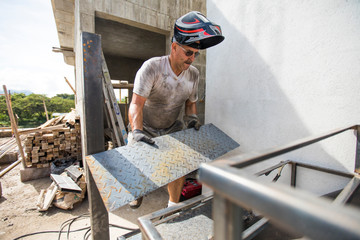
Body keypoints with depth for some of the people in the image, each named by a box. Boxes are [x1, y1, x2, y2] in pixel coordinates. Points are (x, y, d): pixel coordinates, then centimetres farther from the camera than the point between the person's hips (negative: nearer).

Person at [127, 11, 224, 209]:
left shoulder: (193, 75, -7)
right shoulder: (152, 67, -23)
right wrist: (137, 132, -44)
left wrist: (191, 118, -13)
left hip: (171, 129, 4)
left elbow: (190, 102, 6)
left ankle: (173, 205, 22)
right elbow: (136, 104, -30)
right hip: (144, 128, -3)